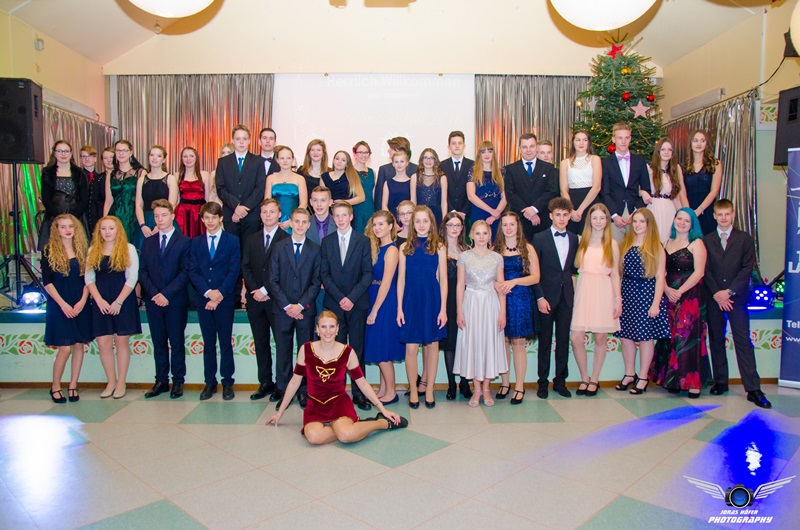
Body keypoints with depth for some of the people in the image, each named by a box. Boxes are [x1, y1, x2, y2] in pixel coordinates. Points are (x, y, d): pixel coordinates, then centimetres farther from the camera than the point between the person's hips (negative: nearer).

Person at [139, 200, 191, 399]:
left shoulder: (184, 242, 0)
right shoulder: (148, 242, 13)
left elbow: (185, 272, -7)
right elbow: (142, 271, 7)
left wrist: (166, 293, -14)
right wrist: (153, 293, -8)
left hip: (176, 301, -4)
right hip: (153, 301, 4)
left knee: (177, 343, 3)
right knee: (159, 343, 9)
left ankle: (178, 381, 11)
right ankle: (161, 381, 17)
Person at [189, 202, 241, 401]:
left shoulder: (232, 241, 3)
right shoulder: (196, 242, 11)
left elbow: (234, 271, -4)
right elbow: (193, 271, 3)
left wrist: (220, 294, -13)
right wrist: (208, 292, -11)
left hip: (225, 300, -3)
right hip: (203, 300, 3)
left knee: (225, 343, 3)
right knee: (208, 343, 9)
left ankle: (227, 383, 11)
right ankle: (209, 382, 17)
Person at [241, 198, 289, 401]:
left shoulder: (286, 239, -3)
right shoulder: (251, 240, 15)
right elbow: (246, 267, 9)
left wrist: (266, 290, -12)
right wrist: (254, 290, -5)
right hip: (255, 300, 5)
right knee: (260, 344, 10)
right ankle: (265, 383, 18)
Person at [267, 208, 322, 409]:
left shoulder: (315, 250, 5)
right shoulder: (279, 247, 5)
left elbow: (316, 282, 0)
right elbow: (273, 280, 1)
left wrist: (301, 305, -10)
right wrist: (286, 305, -9)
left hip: (305, 310, 0)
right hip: (282, 309, 0)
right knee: (283, 351, 5)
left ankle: (304, 392, 13)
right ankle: (283, 391, 15)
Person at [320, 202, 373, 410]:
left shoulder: (363, 241, 3)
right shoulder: (327, 241, 9)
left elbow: (367, 273, -2)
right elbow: (324, 273, 4)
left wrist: (352, 297, -11)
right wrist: (339, 297, -8)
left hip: (357, 303, -1)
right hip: (334, 303, 1)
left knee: (357, 349, 2)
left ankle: (359, 393, 9)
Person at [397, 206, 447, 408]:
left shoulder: (438, 247, 3)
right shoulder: (405, 247, 5)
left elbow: (443, 279, 1)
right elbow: (401, 279, 5)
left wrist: (443, 308, -4)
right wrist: (399, 308, 0)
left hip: (432, 300, 0)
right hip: (411, 300, 0)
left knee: (432, 344, 7)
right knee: (411, 347, -1)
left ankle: (429, 389, 20)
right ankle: (413, 390, 14)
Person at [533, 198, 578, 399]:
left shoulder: (574, 239, 9)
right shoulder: (539, 238, -2)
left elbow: (574, 267, 13)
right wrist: (540, 297, -10)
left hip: (566, 296, 3)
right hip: (546, 297, -3)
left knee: (564, 340, 8)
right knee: (545, 341, 5)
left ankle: (560, 381, 19)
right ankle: (543, 382, 15)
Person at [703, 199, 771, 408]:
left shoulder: (744, 239, 5)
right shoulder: (706, 240, 9)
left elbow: (747, 268, -3)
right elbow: (705, 270, 3)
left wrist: (729, 291, -12)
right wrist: (716, 293, -9)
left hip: (737, 297, -2)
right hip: (714, 299, 2)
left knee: (743, 342, -4)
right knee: (716, 341, 7)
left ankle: (753, 389, -2)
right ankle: (720, 381, 17)